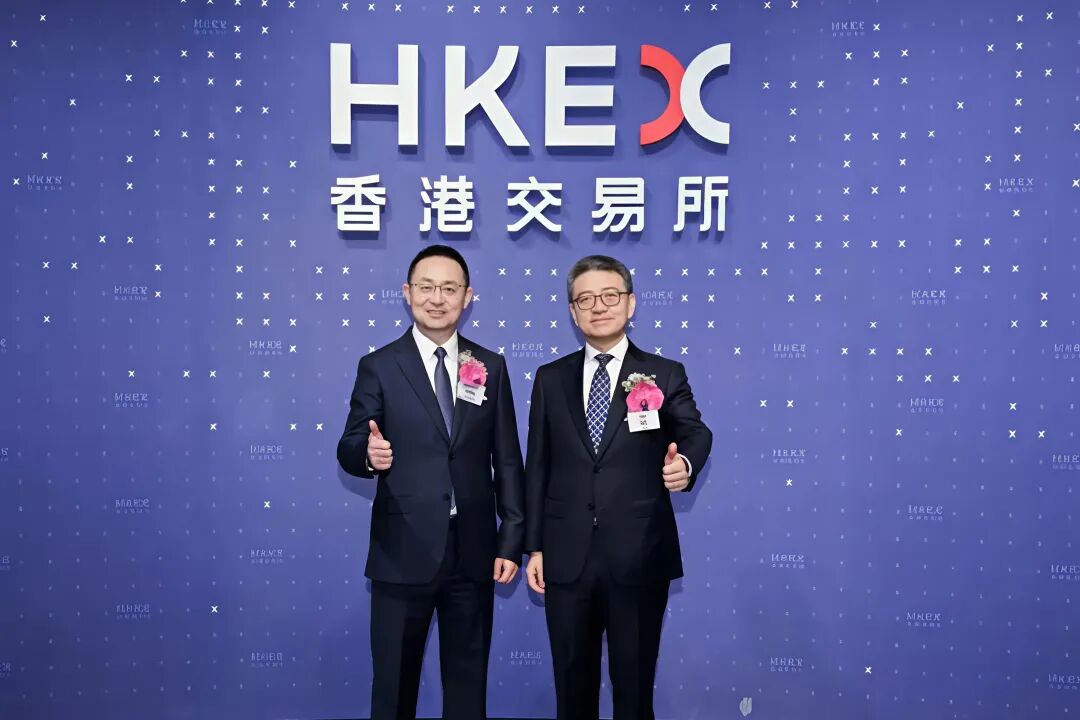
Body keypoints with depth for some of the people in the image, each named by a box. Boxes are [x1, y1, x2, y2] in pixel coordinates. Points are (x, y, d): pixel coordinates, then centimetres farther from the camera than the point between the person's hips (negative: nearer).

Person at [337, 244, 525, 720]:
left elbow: (507, 461, 5)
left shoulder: (491, 367, 4)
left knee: (468, 678, 16)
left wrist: (512, 540, 1)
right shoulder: (378, 367, -2)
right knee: (394, 681, 12)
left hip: (473, 551, 2)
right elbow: (348, 450, -3)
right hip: (403, 552, -2)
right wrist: (368, 453, -26)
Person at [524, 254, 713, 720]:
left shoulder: (664, 375, 1)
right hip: (566, 560, 2)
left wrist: (685, 463, -35)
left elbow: (694, 432, -11)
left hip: (639, 559, -2)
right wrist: (534, 546, 5)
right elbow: (537, 466, 7)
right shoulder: (550, 379, 7)